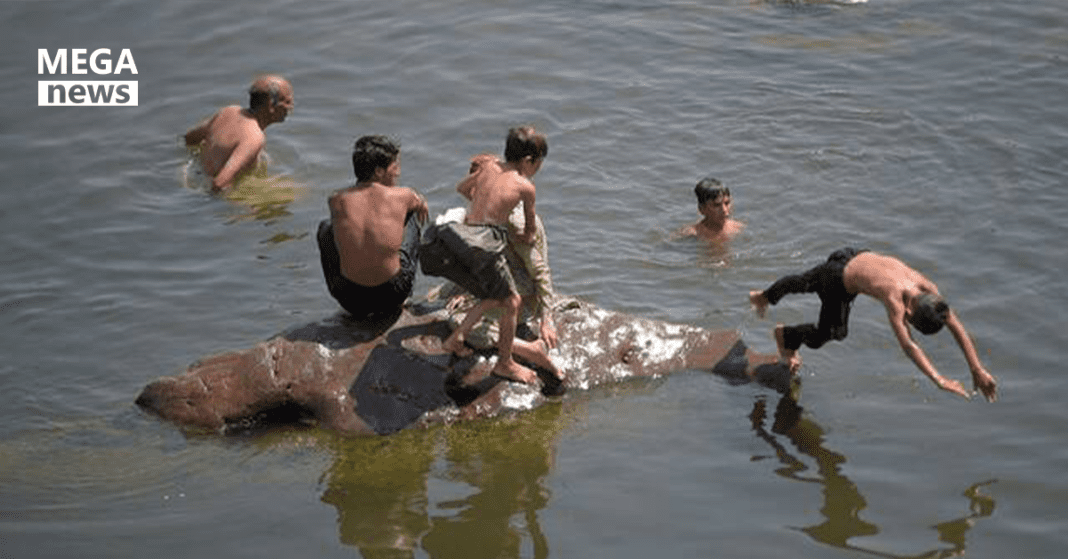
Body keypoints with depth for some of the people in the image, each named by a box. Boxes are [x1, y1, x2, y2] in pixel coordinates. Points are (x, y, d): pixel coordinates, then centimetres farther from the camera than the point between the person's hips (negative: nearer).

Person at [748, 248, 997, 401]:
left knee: (803, 282, 30)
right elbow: (907, 345, -50)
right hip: (837, 282, -7)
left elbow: (957, 327, -21)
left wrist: (978, 370, -24)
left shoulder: (928, 289, -25)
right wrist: (939, 380, -55)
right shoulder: (895, 297, -44)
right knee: (832, 333, 5)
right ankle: (786, 336, 37)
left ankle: (762, 297, 60)